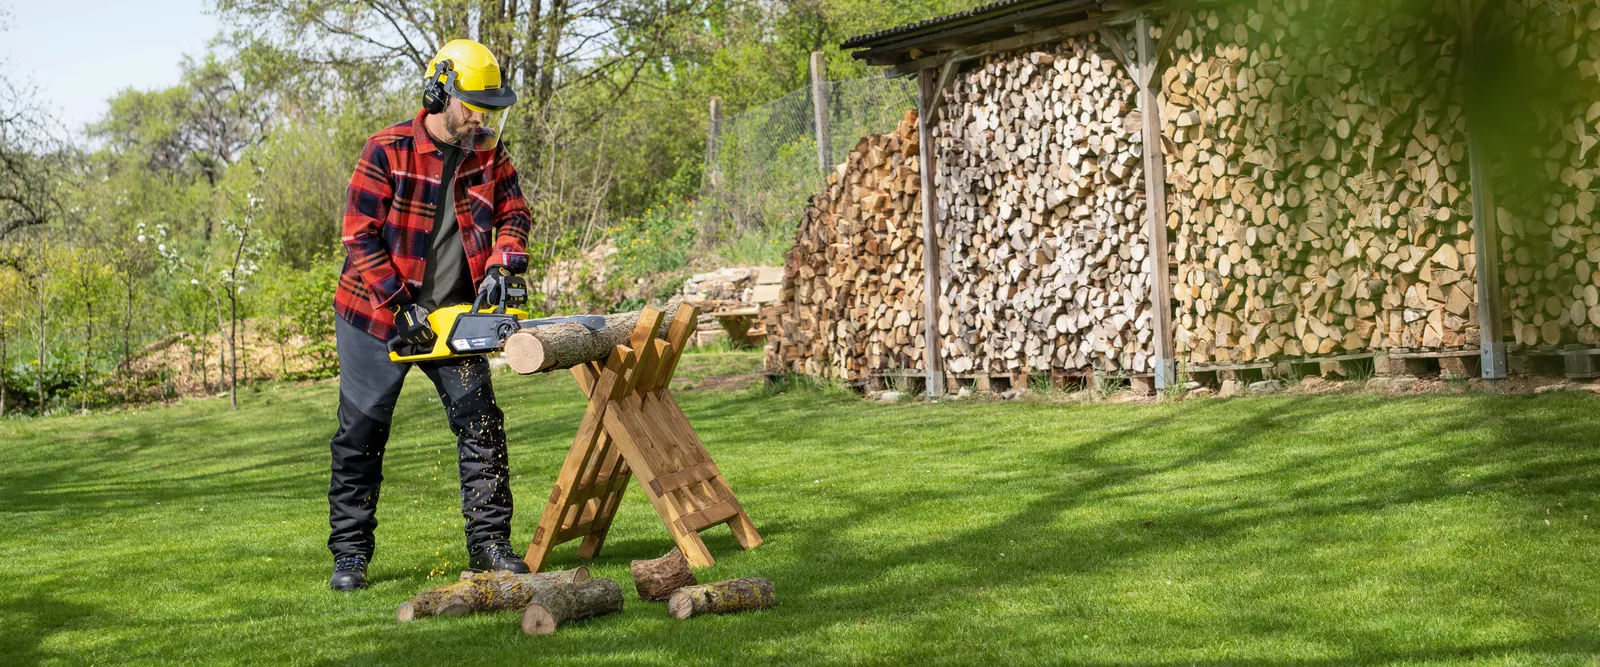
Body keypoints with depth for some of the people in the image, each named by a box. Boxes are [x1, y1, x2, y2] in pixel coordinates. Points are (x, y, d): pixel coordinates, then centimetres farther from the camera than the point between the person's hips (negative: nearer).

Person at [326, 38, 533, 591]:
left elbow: (513, 214, 6)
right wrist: (401, 306, -20)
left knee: (481, 424, -3)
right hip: (377, 314, -3)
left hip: (454, 314, 4)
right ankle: (350, 554, 14)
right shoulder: (388, 151, -14)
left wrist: (502, 264, -15)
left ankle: (489, 542, 4)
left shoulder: (489, 155, 0)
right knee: (361, 434, 4)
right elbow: (361, 238, -15)